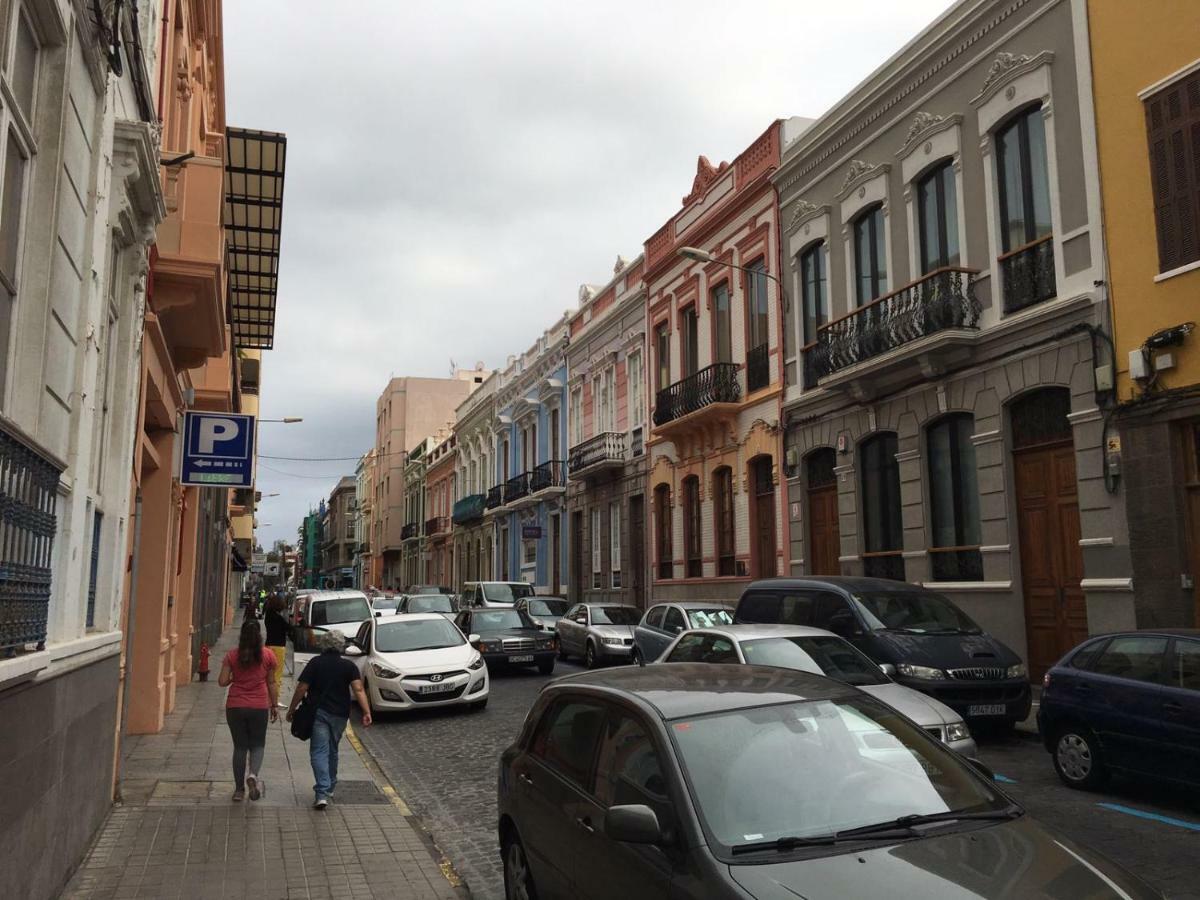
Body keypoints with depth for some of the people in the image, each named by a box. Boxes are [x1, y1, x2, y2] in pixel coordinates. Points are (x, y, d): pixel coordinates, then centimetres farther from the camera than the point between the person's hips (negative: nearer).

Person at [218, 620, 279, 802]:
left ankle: (239, 789, 15)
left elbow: (222, 681, -7)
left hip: (235, 706, 1)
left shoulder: (232, 655, -2)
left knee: (240, 747, 12)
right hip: (259, 707, -1)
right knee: (257, 745, 12)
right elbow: (271, 684, 1)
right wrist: (274, 706, 9)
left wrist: (234, 678, 14)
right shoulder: (268, 655, -3)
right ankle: (253, 774, -16)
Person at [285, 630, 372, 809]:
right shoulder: (349, 666, 1)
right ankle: (329, 787, 31)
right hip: (340, 715, 3)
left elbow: (301, 688, -6)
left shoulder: (315, 663, -3)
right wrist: (367, 712, -14)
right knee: (332, 751, 20)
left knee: (319, 752, -5)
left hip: (318, 713, -3)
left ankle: (322, 793, -18)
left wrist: (292, 709, 5)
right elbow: (358, 689, -11)